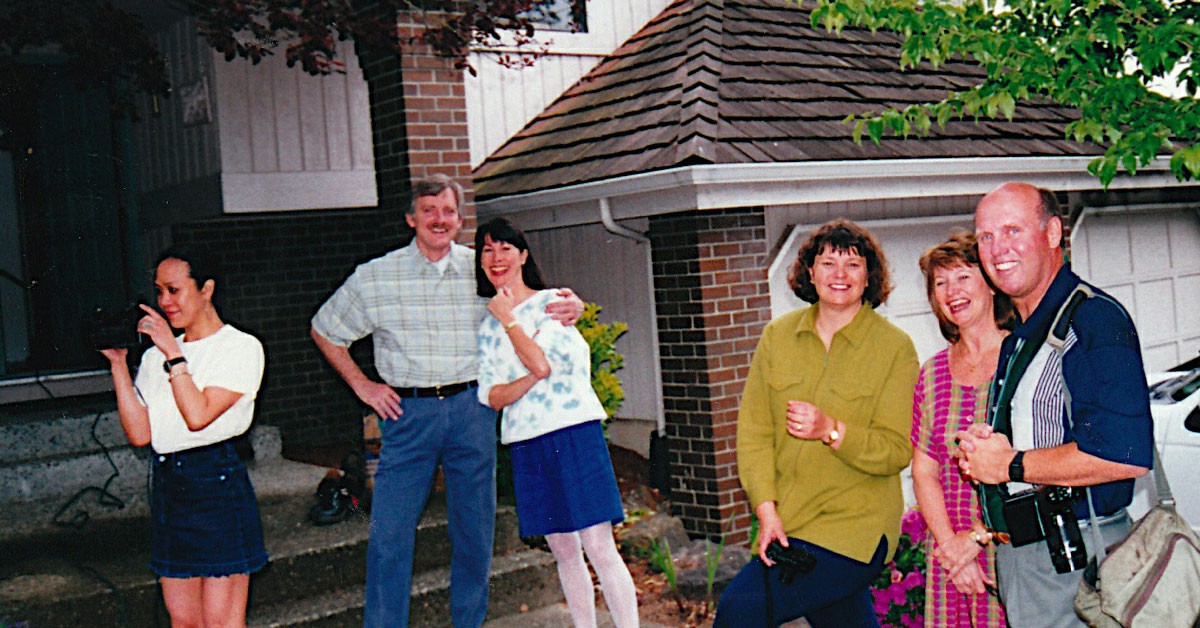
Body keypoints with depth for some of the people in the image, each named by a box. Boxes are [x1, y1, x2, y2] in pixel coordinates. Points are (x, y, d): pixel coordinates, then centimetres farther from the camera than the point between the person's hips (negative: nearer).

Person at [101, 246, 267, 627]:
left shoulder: (241, 347, -3)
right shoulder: (155, 356, 13)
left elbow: (199, 416, -16)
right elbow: (139, 434, 3)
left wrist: (173, 354, -13)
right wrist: (118, 364, 0)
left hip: (217, 484, -6)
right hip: (166, 486, 6)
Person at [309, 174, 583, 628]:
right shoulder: (375, 277, 2)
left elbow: (538, 303, 17)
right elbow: (325, 331, 14)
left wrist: (571, 306, -6)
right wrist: (362, 385, 6)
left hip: (471, 409, 2)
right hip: (408, 412, -1)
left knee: (475, 530, 9)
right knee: (389, 533, -4)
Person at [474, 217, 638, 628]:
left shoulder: (552, 302, 1)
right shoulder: (487, 325, 13)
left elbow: (542, 362, -14)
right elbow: (489, 396, 5)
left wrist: (508, 319, -2)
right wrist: (528, 381, -14)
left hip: (573, 433, -4)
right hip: (526, 443, 5)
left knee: (599, 548, -8)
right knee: (564, 552, 9)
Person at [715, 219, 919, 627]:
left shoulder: (895, 347, -4)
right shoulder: (777, 337, 5)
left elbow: (897, 451, -7)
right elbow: (754, 431, 3)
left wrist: (831, 430, -23)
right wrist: (766, 510, -7)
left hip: (856, 528, -4)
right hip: (785, 526, 4)